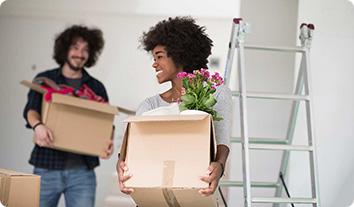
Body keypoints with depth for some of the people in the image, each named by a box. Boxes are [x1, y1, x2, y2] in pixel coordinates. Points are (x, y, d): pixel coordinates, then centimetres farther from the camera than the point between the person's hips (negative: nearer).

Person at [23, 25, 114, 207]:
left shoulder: (96, 87, 13)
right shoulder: (44, 80, 8)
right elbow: (30, 109, -6)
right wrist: (37, 125, -30)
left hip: (82, 170, 1)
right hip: (47, 166, -1)